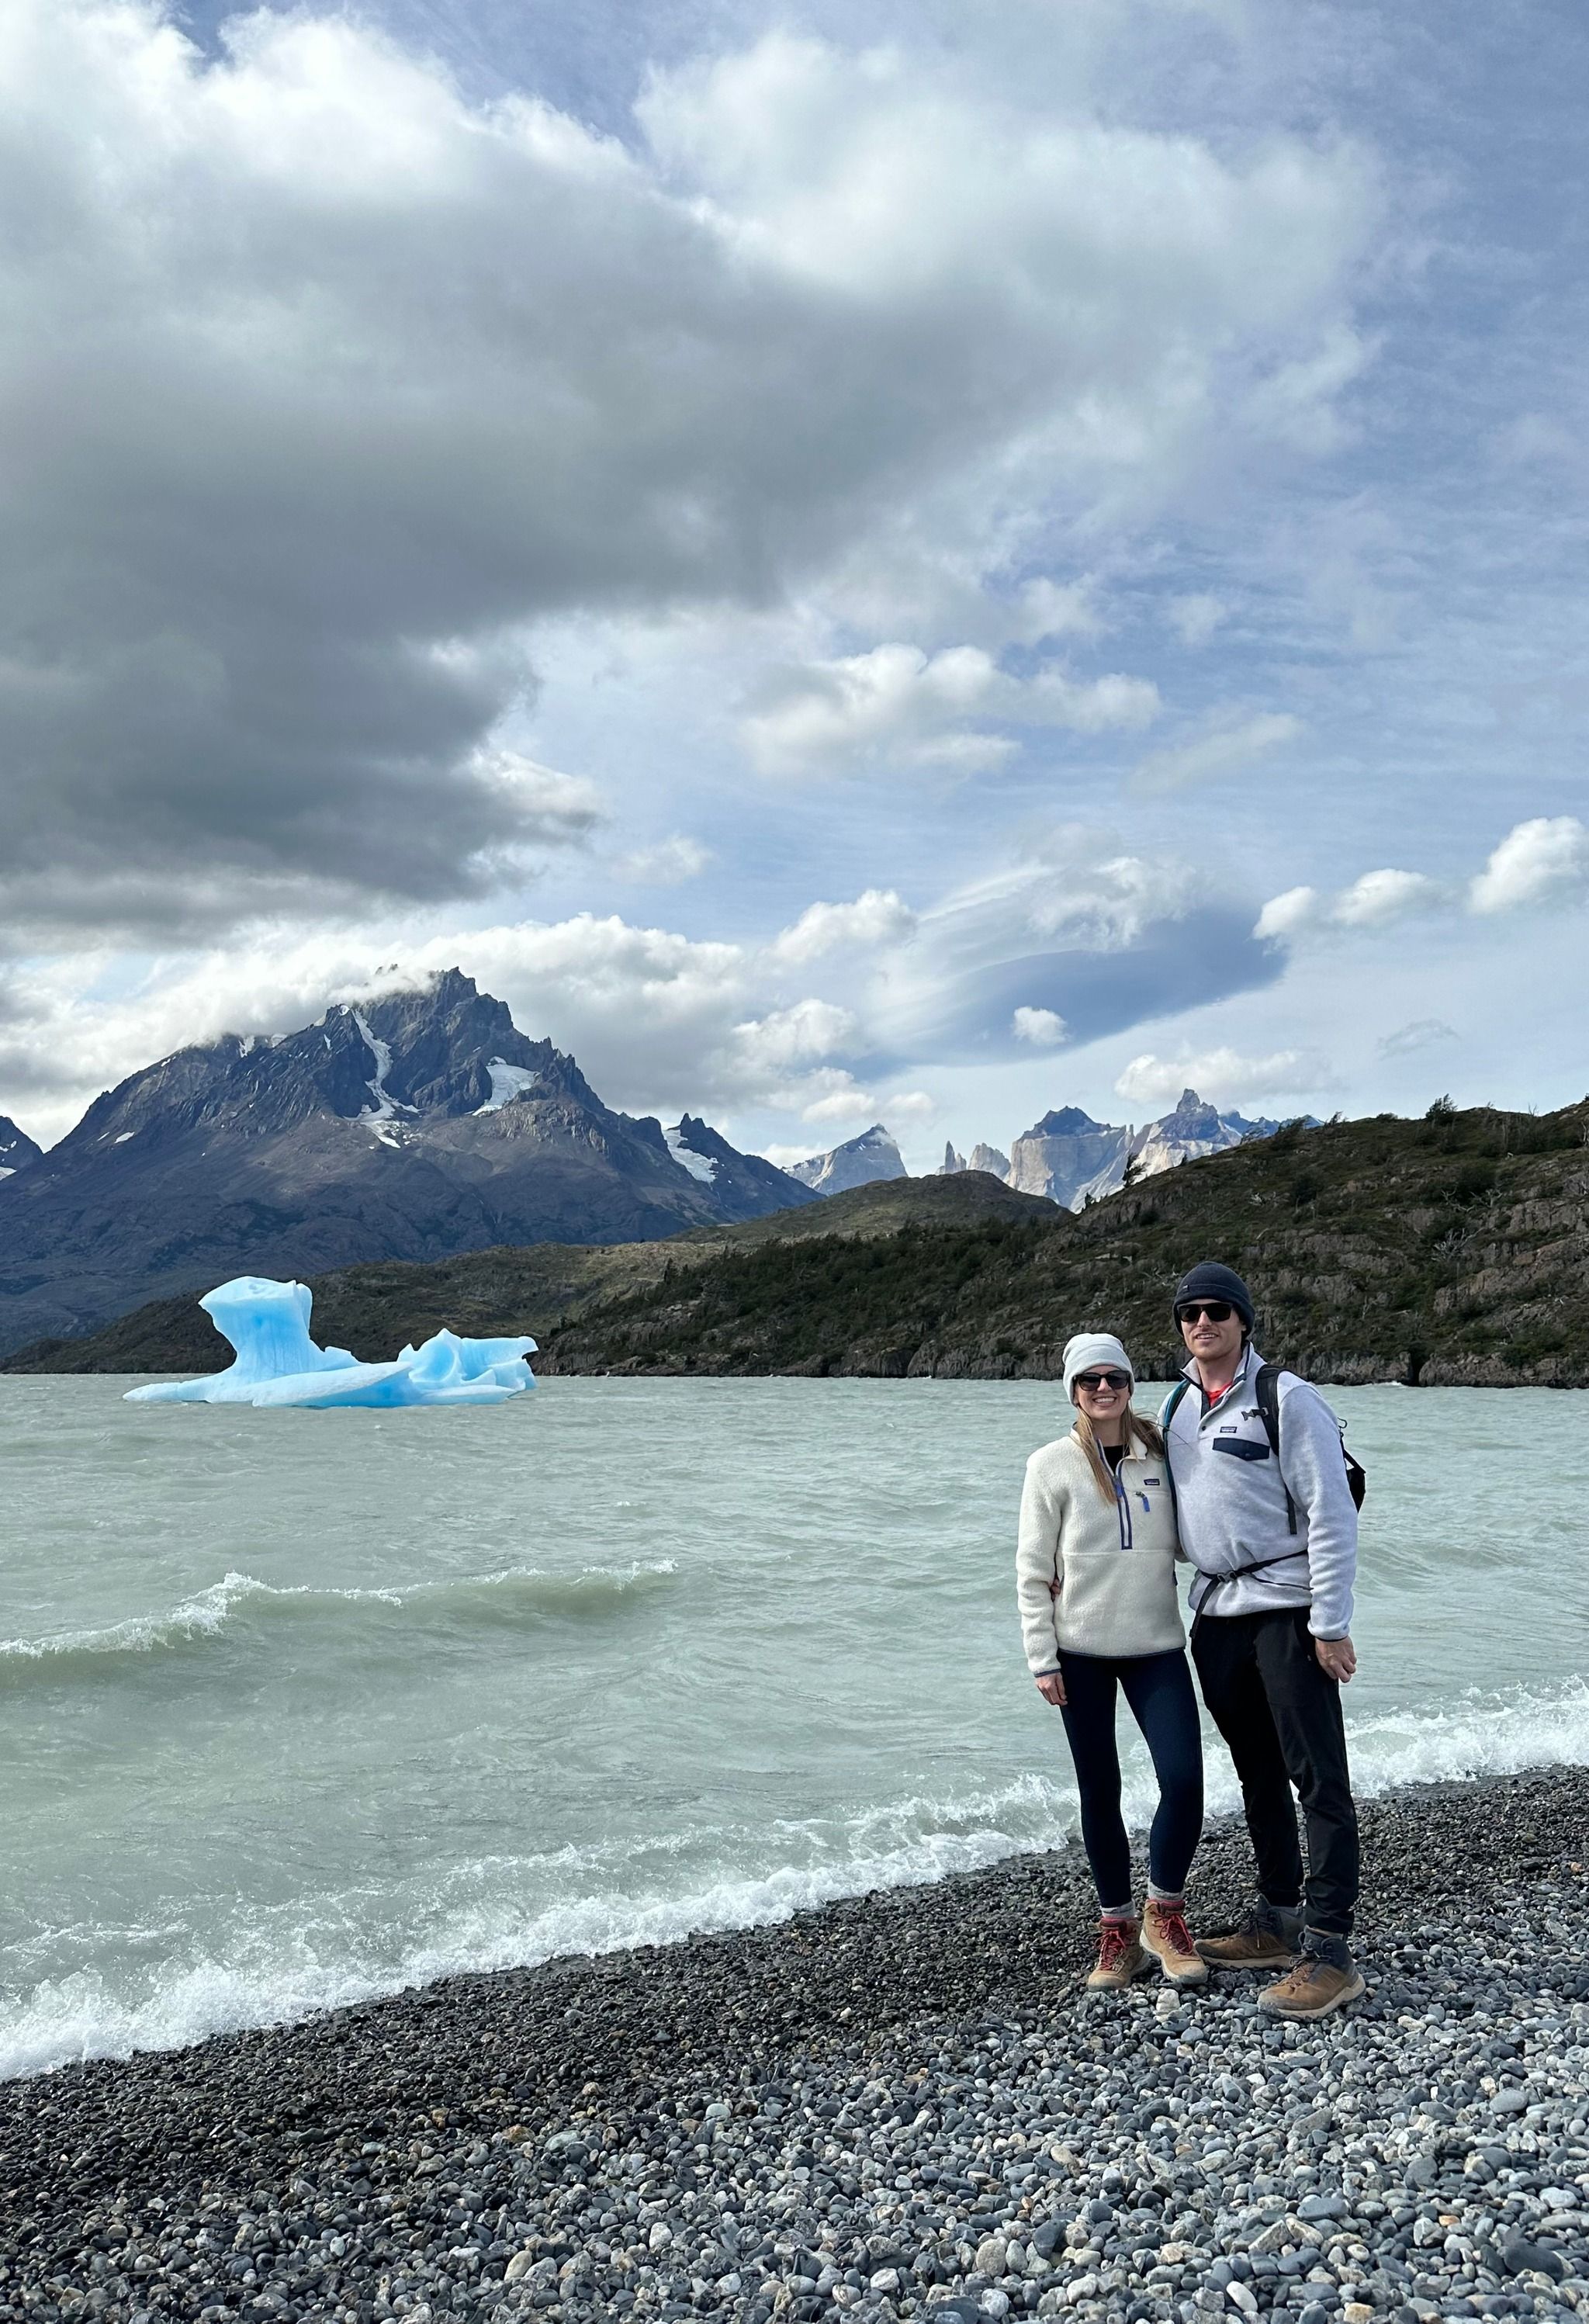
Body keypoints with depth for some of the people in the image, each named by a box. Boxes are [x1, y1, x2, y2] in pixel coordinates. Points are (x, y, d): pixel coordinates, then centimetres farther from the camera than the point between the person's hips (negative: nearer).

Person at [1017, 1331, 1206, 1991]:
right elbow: (1032, 1571, -2)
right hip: (1082, 1650, -2)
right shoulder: (1052, 1465, -3)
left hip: (1157, 1644, 2)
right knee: (1099, 1790, 6)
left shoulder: (1161, 1455, 4)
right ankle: (1117, 1928, 24)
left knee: (1184, 1779, -8)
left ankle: (1164, 1916, 15)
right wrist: (1042, 1658, -6)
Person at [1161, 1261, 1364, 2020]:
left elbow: (1331, 1513, -11)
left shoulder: (1287, 1399, -9)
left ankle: (1328, 1950, 0)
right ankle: (1277, 1921, 27)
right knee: (1257, 1775, 16)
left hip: (1287, 1610, -7)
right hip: (1216, 1613, 7)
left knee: (1317, 1778, -5)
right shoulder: (1175, 1407, 12)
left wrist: (1331, 1624, -15)